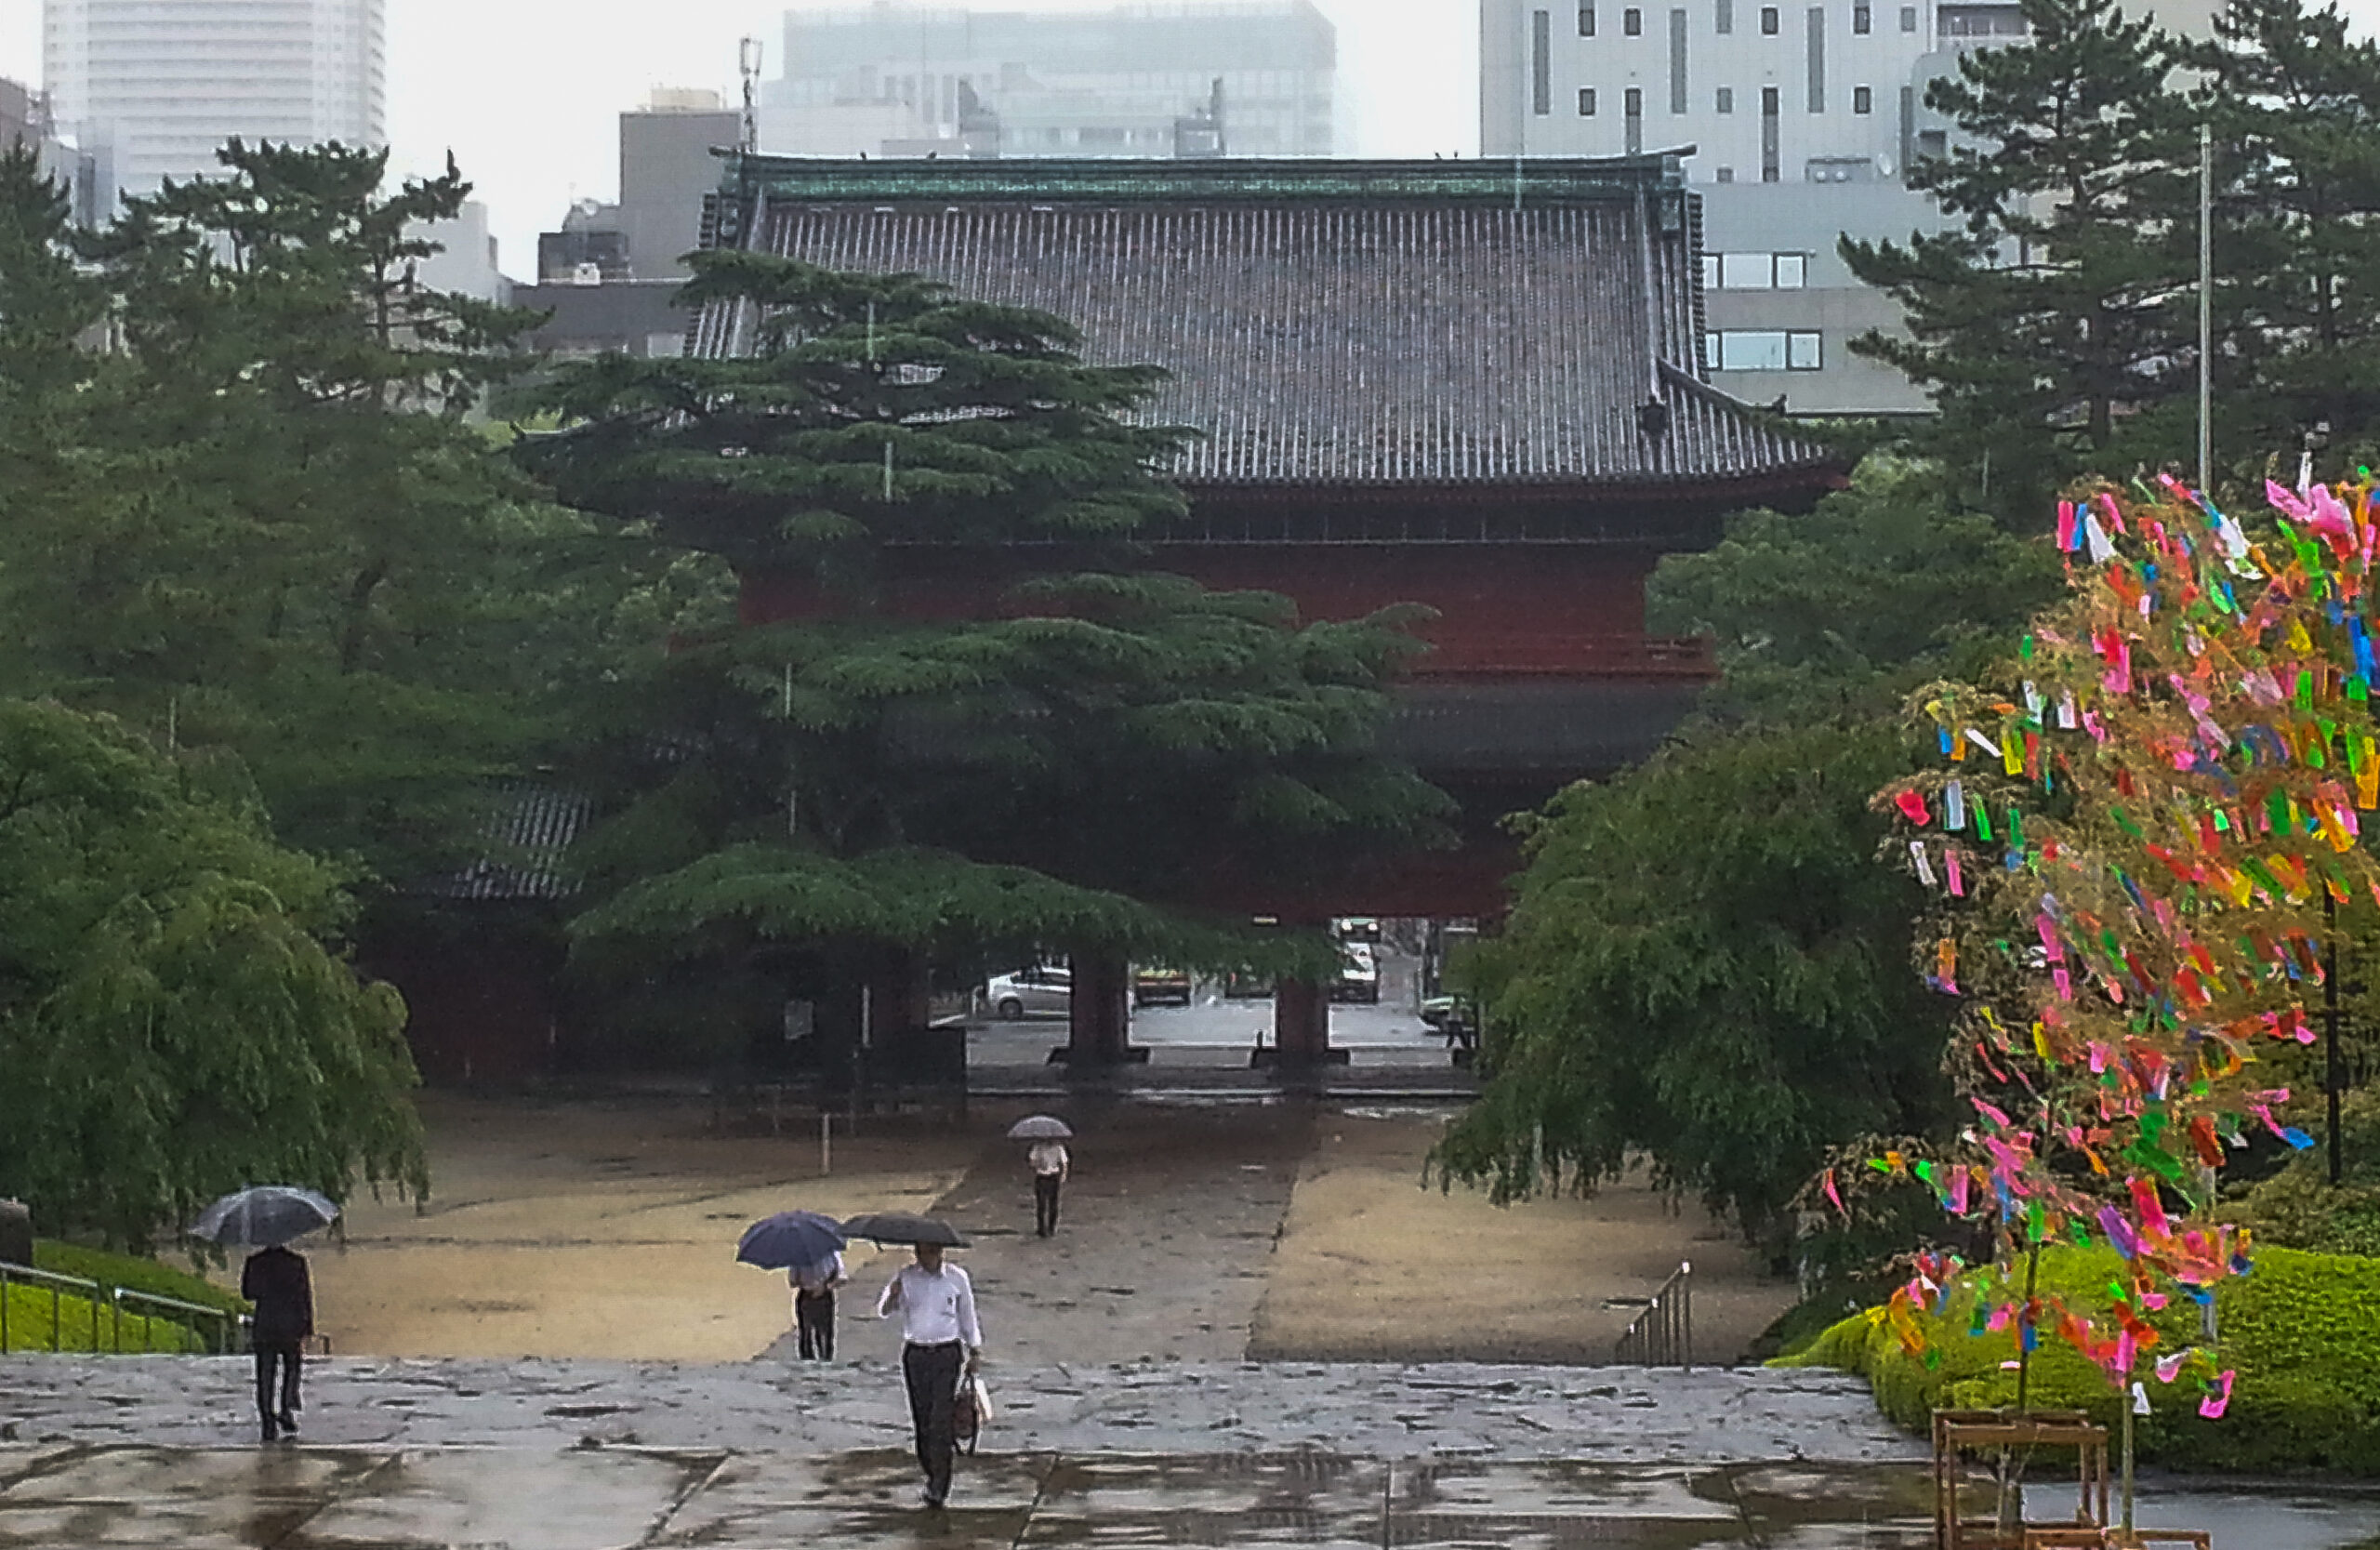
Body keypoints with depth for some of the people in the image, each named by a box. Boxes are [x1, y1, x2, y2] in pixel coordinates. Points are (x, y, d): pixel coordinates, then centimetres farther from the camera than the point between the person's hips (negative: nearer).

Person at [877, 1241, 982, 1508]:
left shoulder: (957, 1278, 0)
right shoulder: (905, 1277, 0)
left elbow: (968, 1316, 11)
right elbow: (882, 1311, -8)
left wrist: (975, 1352, 10)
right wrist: (892, 1296, -30)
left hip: (947, 1355, -2)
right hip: (915, 1354, 2)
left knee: (941, 1421, -9)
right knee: (921, 1419, 7)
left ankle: (939, 1489, -7)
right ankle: (931, 1474, 25)